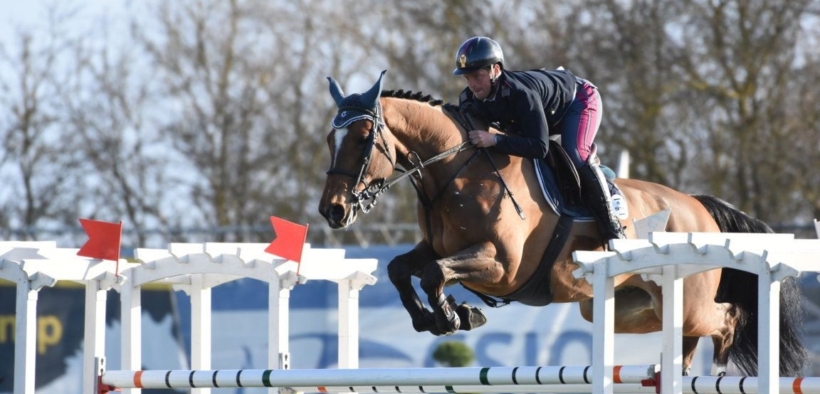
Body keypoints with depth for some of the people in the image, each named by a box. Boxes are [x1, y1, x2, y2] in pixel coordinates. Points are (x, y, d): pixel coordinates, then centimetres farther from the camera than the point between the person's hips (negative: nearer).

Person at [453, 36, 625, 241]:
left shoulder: (520, 93, -46)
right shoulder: (469, 99, -24)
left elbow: (539, 147, -48)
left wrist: (495, 140, -55)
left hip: (578, 99, -8)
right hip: (549, 111, 8)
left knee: (576, 158, -27)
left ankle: (611, 228, -13)